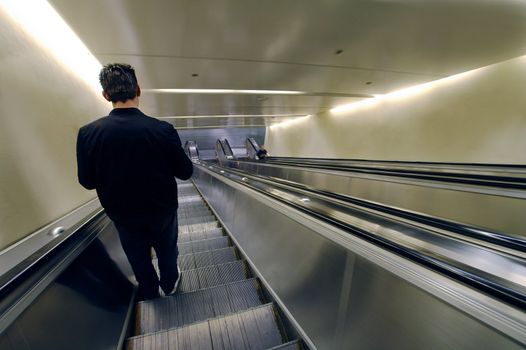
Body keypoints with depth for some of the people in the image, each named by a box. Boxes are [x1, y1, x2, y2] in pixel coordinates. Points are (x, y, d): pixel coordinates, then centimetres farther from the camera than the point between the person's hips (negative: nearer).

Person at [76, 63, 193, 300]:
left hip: (123, 215, 2)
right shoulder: (163, 130, -24)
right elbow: (185, 172, -15)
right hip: (162, 210, -1)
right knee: (167, 250, 26)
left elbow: (87, 182, -7)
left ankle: (149, 293, 51)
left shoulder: (88, 133, -18)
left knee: (139, 259, 26)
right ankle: (170, 283, 51)